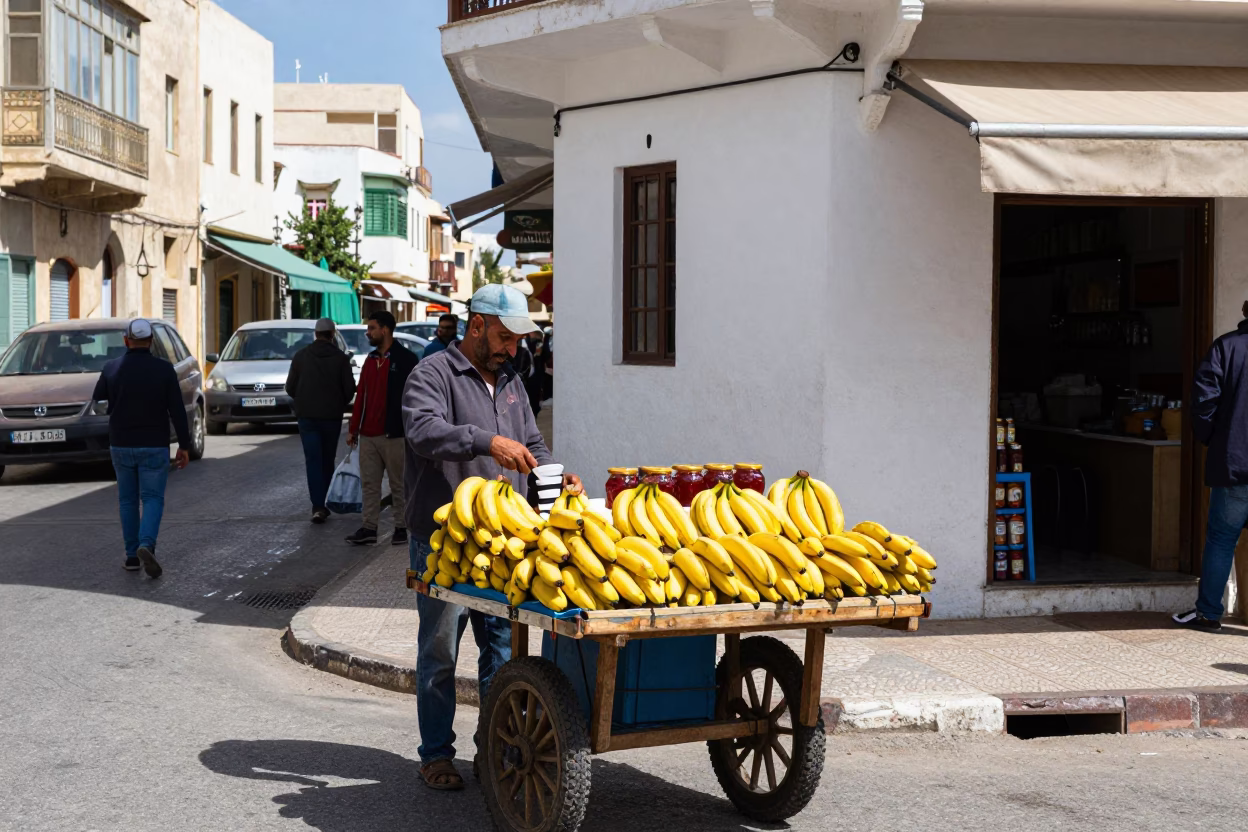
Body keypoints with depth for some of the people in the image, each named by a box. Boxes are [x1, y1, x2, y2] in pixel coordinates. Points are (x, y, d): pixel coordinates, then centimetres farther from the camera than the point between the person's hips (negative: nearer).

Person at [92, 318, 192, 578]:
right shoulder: (164, 369, -8)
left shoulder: (111, 369, -4)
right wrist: (184, 445, -2)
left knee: (128, 500, 14)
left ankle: (132, 555, 14)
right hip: (154, 447, -2)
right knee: (152, 499, 2)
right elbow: (177, 411, -9)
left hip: (121, 446, 2)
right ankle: (146, 546, -21)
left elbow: (96, 405, 7)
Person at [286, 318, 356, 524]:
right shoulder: (340, 358, -5)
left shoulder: (301, 356, -1)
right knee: (327, 460, 12)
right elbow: (349, 388, -5)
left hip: (307, 416, 0)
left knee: (313, 460, -3)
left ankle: (318, 506, -14)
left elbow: (290, 387, 2)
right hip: (332, 416, 0)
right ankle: (321, 503, 17)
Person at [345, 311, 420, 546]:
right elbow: (361, 396, 16)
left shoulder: (405, 359, -6)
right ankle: (369, 528, 9)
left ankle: (401, 528, 10)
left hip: (393, 435, -7)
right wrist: (353, 428, 13)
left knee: (398, 484, 3)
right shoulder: (371, 359, 15)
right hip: (368, 434, 7)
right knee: (369, 483, 6)